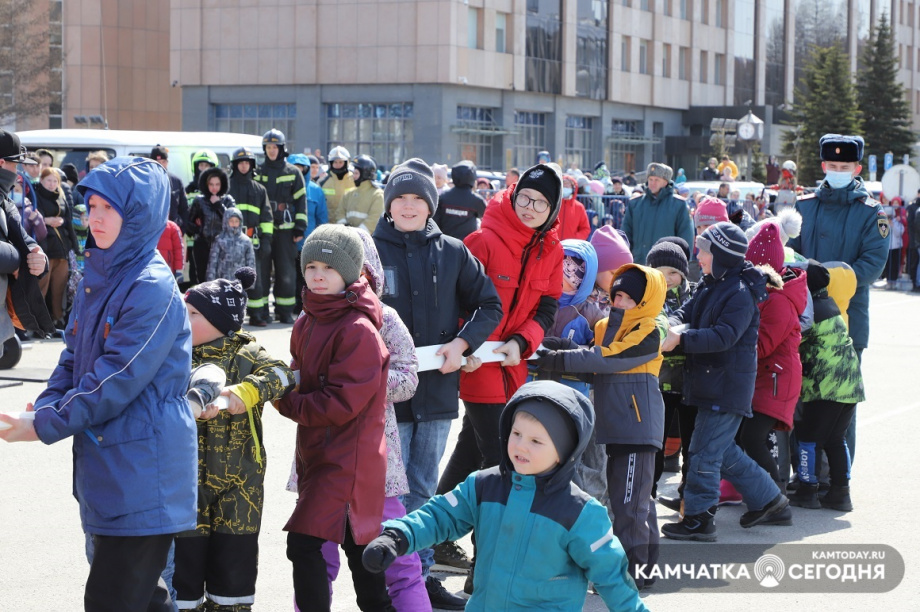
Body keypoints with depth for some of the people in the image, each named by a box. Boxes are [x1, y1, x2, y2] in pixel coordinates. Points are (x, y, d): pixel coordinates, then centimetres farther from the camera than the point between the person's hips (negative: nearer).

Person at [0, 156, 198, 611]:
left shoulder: (153, 288, -17)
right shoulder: (97, 275, 11)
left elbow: (117, 380, -20)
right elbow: (75, 354, 14)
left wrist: (48, 426, -14)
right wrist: (47, 406, -4)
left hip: (142, 468, -9)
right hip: (105, 462, 9)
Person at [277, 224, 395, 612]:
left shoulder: (359, 330, -17)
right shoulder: (306, 324, 10)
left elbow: (343, 402, -21)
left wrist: (286, 402, -14)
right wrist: (284, 385, -5)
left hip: (348, 457, -9)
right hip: (315, 451, 9)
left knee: (305, 543, -16)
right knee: (356, 541, 19)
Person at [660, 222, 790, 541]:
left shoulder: (741, 294, -17)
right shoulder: (709, 286, 12)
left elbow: (724, 337, -25)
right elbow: (686, 311, 8)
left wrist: (681, 338, -29)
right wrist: (673, 324, -15)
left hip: (727, 387, -10)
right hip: (708, 381, 10)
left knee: (705, 452, -5)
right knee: (723, 450, 17)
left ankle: (699, 518, 4)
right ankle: (770, 502, 28)